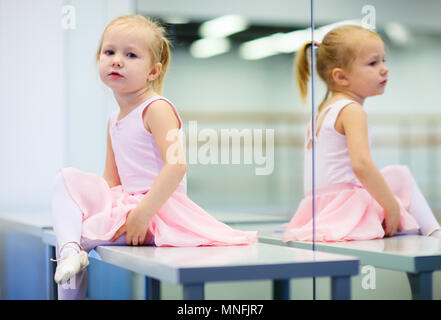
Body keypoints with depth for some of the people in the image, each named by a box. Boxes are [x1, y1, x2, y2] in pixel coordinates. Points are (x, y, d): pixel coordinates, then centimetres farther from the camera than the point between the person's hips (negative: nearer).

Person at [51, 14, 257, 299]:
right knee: (67, 178, -5)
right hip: (125, 202, 8)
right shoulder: (114, 120, 13)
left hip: (159, 209, -8)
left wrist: (142, 215, -28)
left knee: (83, 234, -19)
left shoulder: (157, 108, -13)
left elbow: (176, 166, -25)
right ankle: (70, 249, -23)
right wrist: (91, 207, 2)